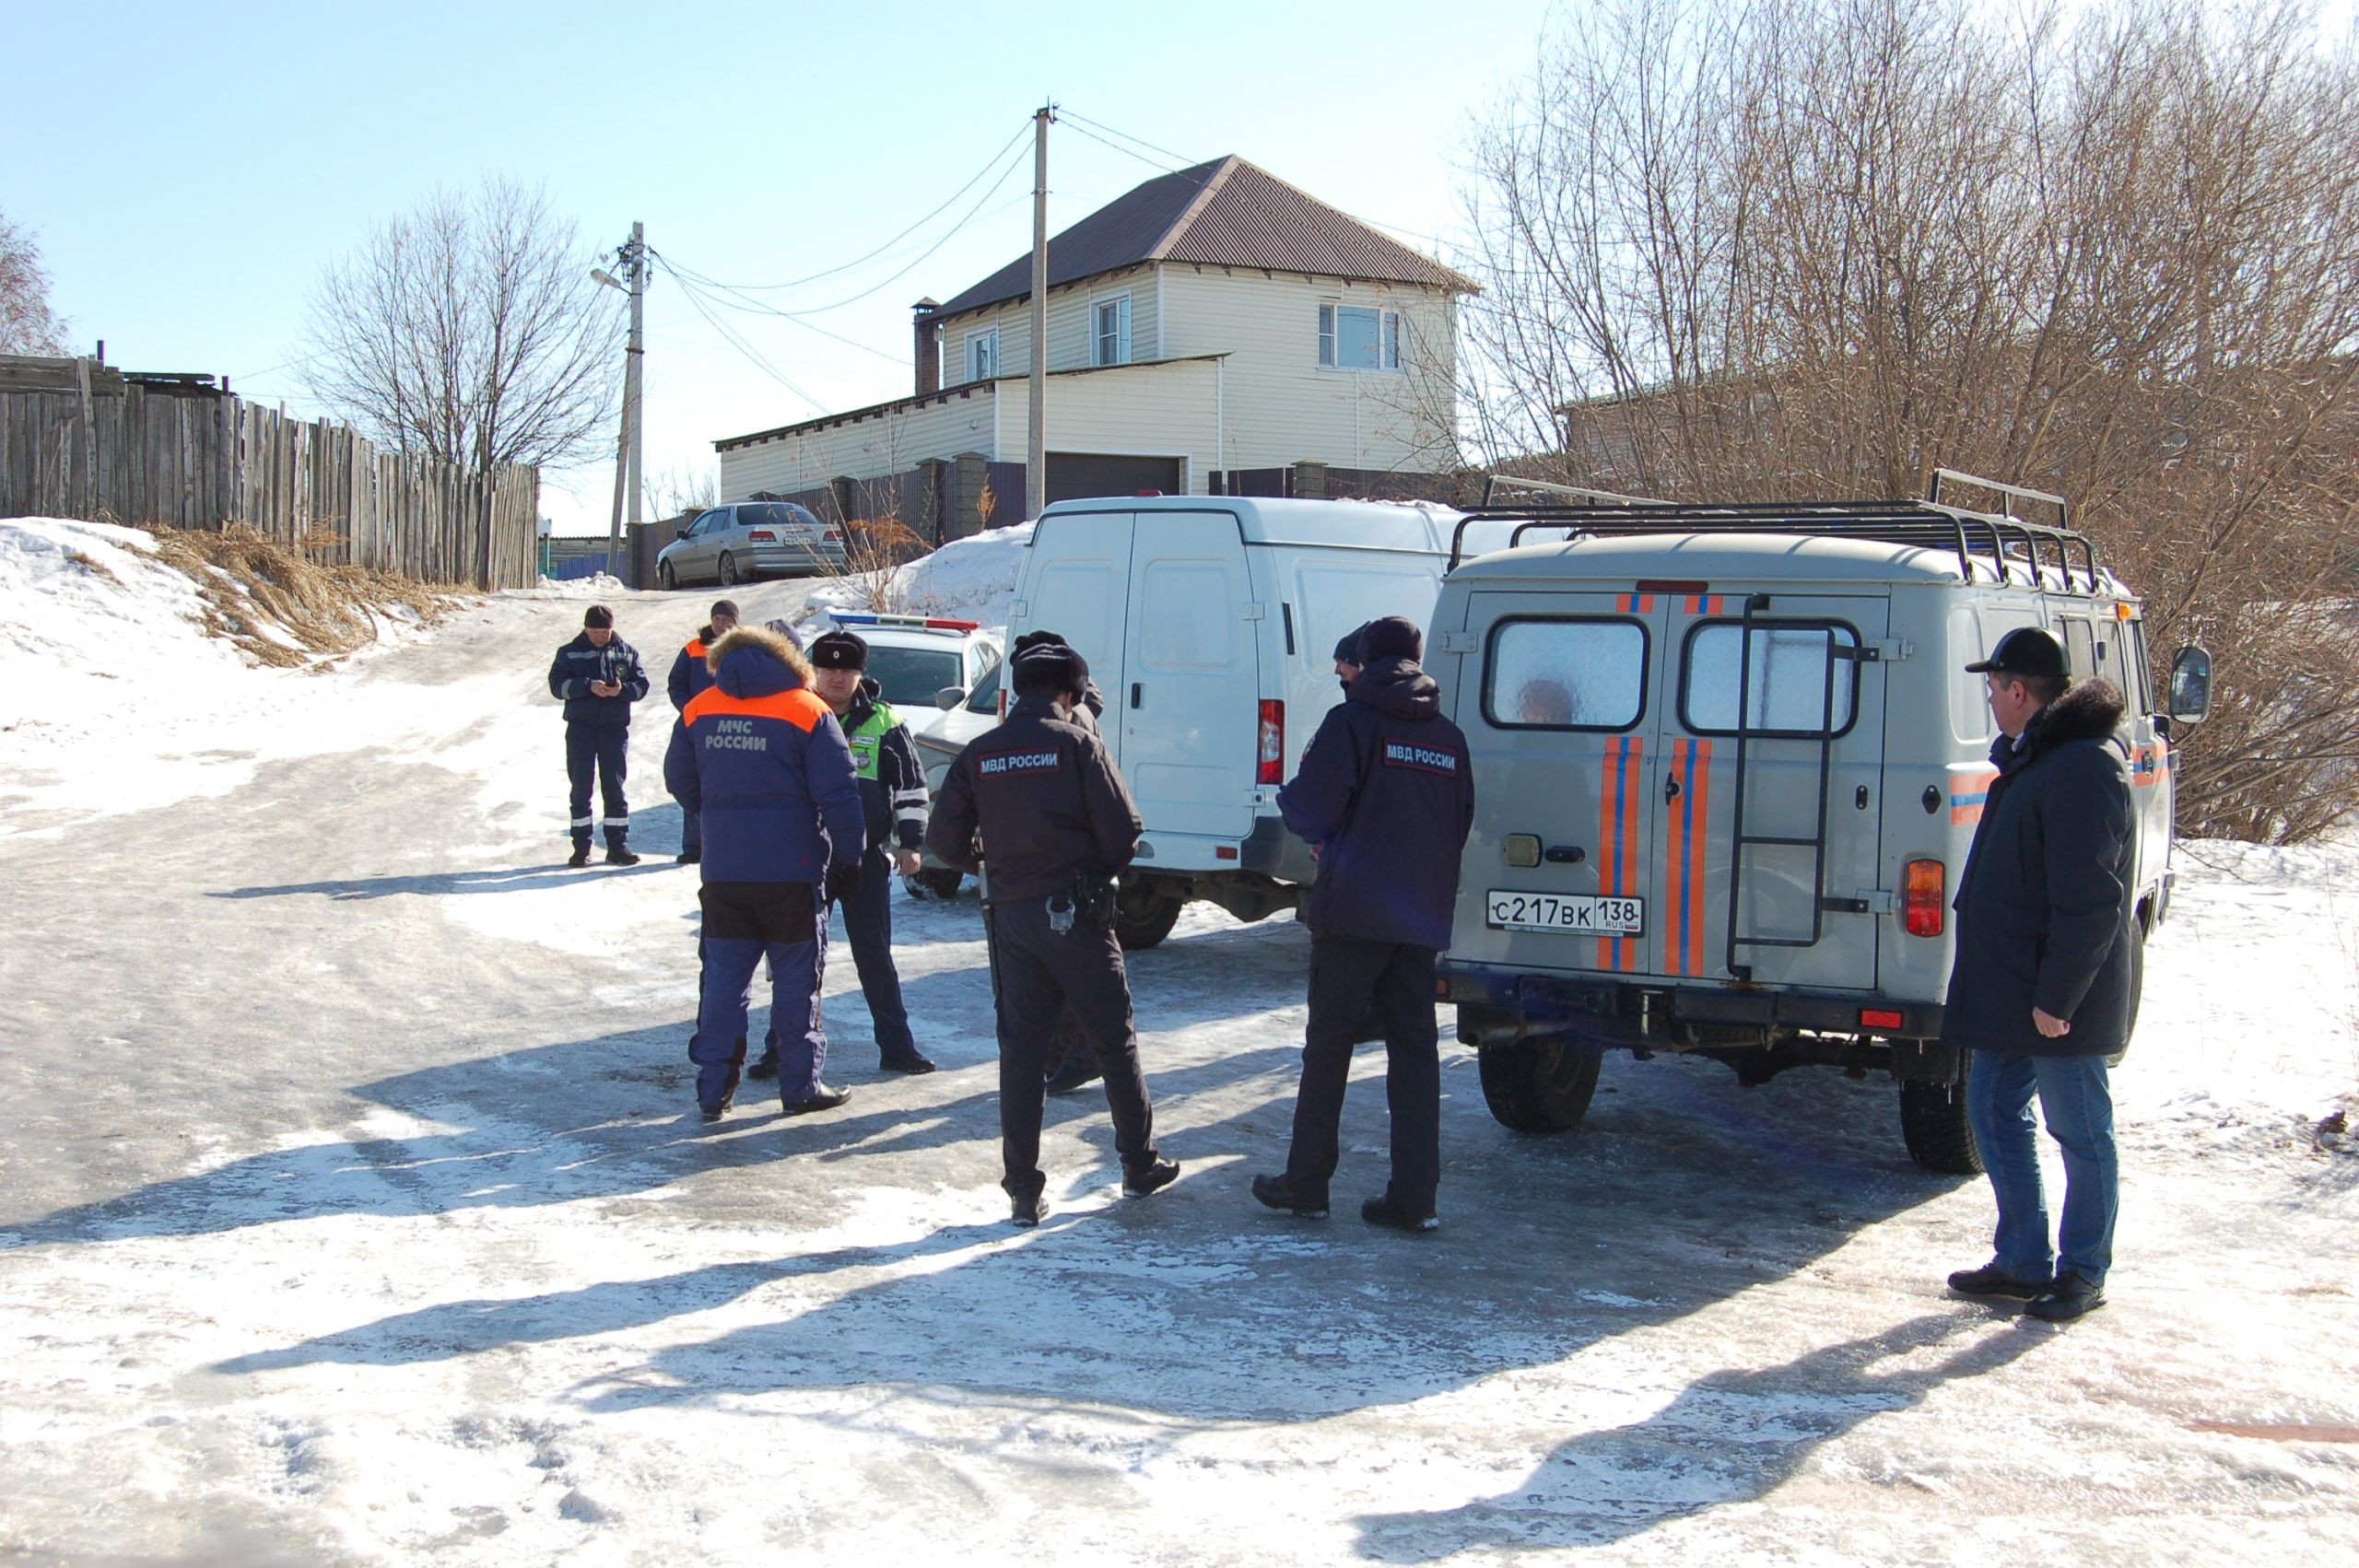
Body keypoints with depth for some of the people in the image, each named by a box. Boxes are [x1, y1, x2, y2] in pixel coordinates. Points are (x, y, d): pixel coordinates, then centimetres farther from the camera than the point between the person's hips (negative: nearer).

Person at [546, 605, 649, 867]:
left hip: (615, 727, 1)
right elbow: (557, 685, -6)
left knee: (614, 787, 3)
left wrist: (623, 690, -16)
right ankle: (581, 847, 7)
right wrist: (588, 686, -20)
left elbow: (641, 685, 5)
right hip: (580, 728, -1)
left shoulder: (626, 652, 7)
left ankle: (618, 846, 8)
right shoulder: (570, 653, 4)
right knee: (580, 787, 2)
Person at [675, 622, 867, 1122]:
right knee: (797, 979, 6)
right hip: (792, 870, -3)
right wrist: (849, 857, 0)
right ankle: (801, 1085, 12)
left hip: (722, 870, 3)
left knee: (724, 976, 9)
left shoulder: (699, 712, 6)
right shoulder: (807, 712, -6)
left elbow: (685, 789, 14)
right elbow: (838, 795, -9)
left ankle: (714, 1088, 9)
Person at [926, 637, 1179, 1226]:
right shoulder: (1077, 743, -8)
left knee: (1020, 1050, 8)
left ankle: (1023, 1190, 7)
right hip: (1076, 914, -3)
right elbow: (1123, 833, -11)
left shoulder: (979, 754, 3)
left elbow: (944, 840, 2)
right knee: (1115, 1042, 11)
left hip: (1011, 916, 3)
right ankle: (1140, 1166, 20)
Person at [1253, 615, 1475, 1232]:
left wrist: (1316, 835, 11)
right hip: (1423, 917, 5)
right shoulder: (1449, 736, 11)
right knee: (1415, 1048, 7)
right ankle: (1413, 1196, 4)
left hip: (1354, 910, -5)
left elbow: (1310, 808, -11)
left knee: (1328, 1044, 4)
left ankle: (1307, 1183, 8)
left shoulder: (1351, 722, -6)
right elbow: (1461, 825, 14)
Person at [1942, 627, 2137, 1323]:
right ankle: (2024, 1261, 24)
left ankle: (2083, 1273, 14)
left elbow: (2089, 900, -24)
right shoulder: (2031, 757, 13)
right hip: (2008, 986, 10)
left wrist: (2057, 996, -24)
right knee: (1995, 1114, 14)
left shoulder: (2082, 768, -20)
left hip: (2059, 998, -10)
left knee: (2080, 1132, 3)